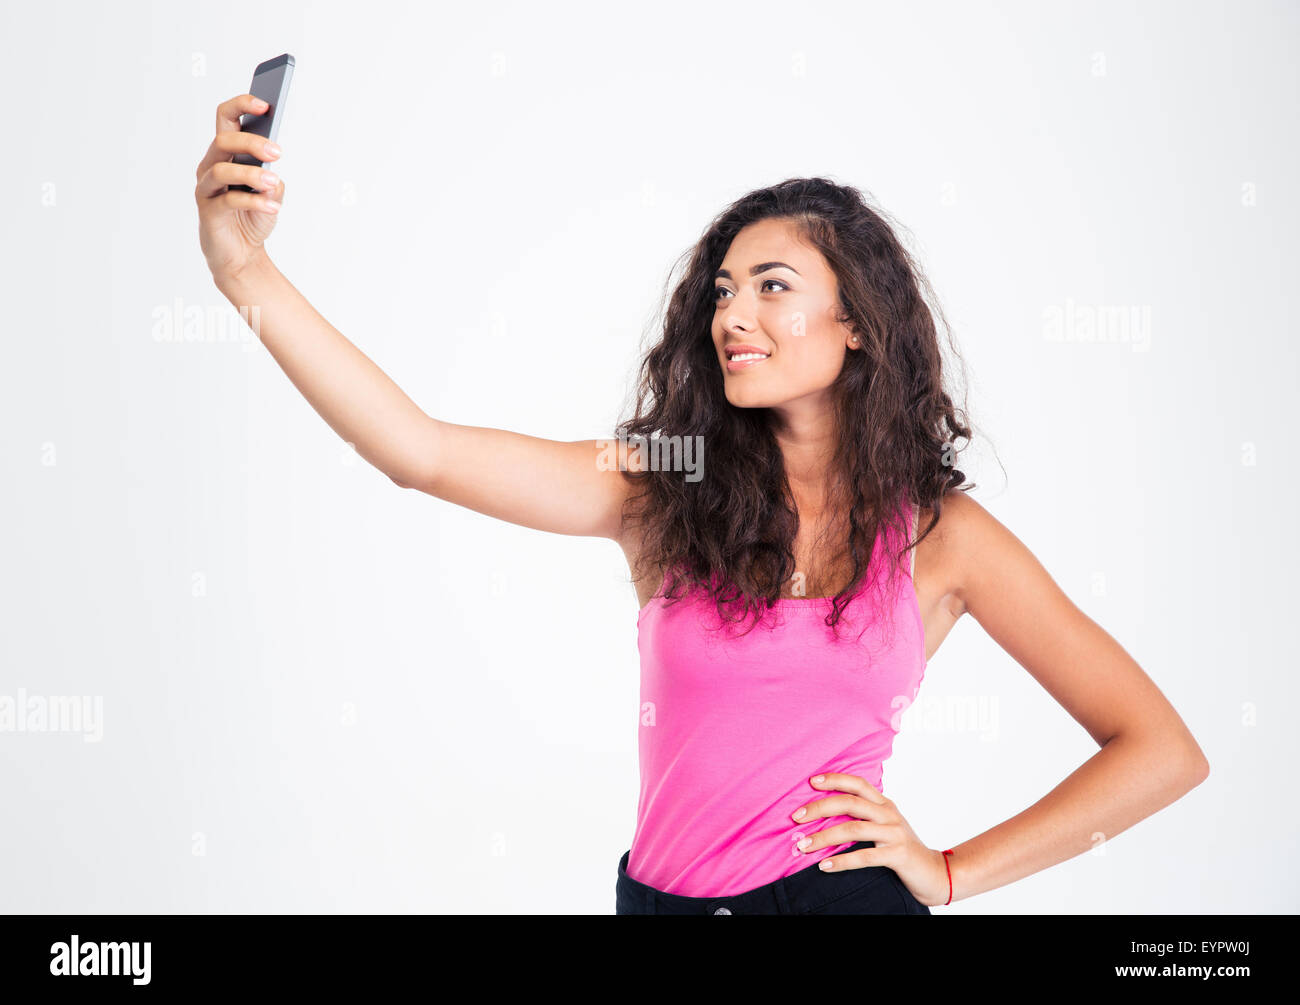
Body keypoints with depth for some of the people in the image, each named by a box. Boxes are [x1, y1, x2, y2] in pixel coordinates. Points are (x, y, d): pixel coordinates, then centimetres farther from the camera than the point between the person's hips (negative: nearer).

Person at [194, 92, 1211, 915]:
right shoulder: (664, 488, -2)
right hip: (663, 891, 3)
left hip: (841, 891, -2)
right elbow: (419, 449, -14)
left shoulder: (939, 534, -4)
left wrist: (949, 875, -6)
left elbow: (1165, 754, -3)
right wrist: (248, 268, -21)